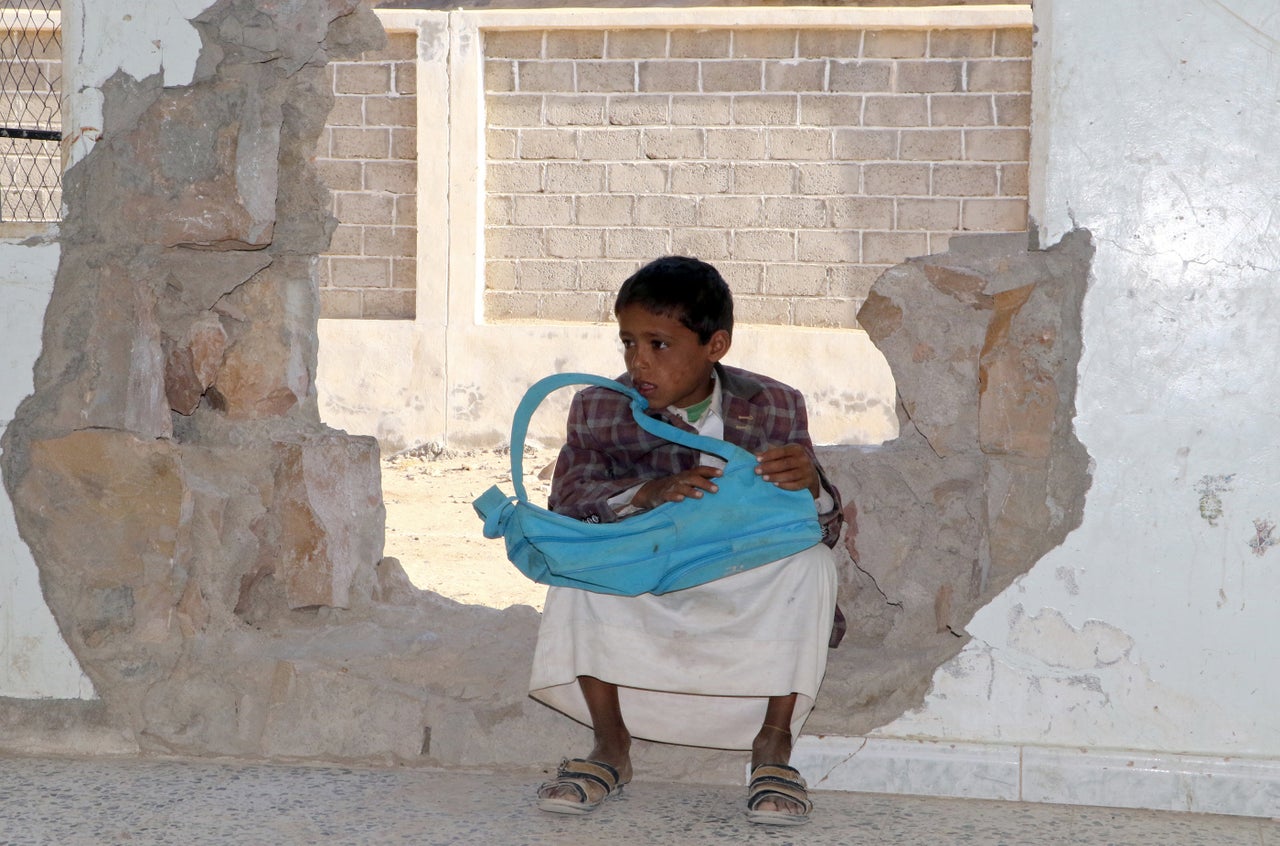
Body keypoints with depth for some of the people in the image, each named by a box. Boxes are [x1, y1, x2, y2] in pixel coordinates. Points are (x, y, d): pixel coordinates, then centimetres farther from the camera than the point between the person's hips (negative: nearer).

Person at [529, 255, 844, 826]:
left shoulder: (773, 408, -7)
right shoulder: (599, 411, -7)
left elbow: (826, 529, -8)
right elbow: (566, 502, -18)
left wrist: (811, 486, -34)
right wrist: (646, 494, -37)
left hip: (747, 600, 0)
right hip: (642, 601, 0)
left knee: (812, 562, -27)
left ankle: (774, 743, -18)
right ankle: (610, 746, -17)